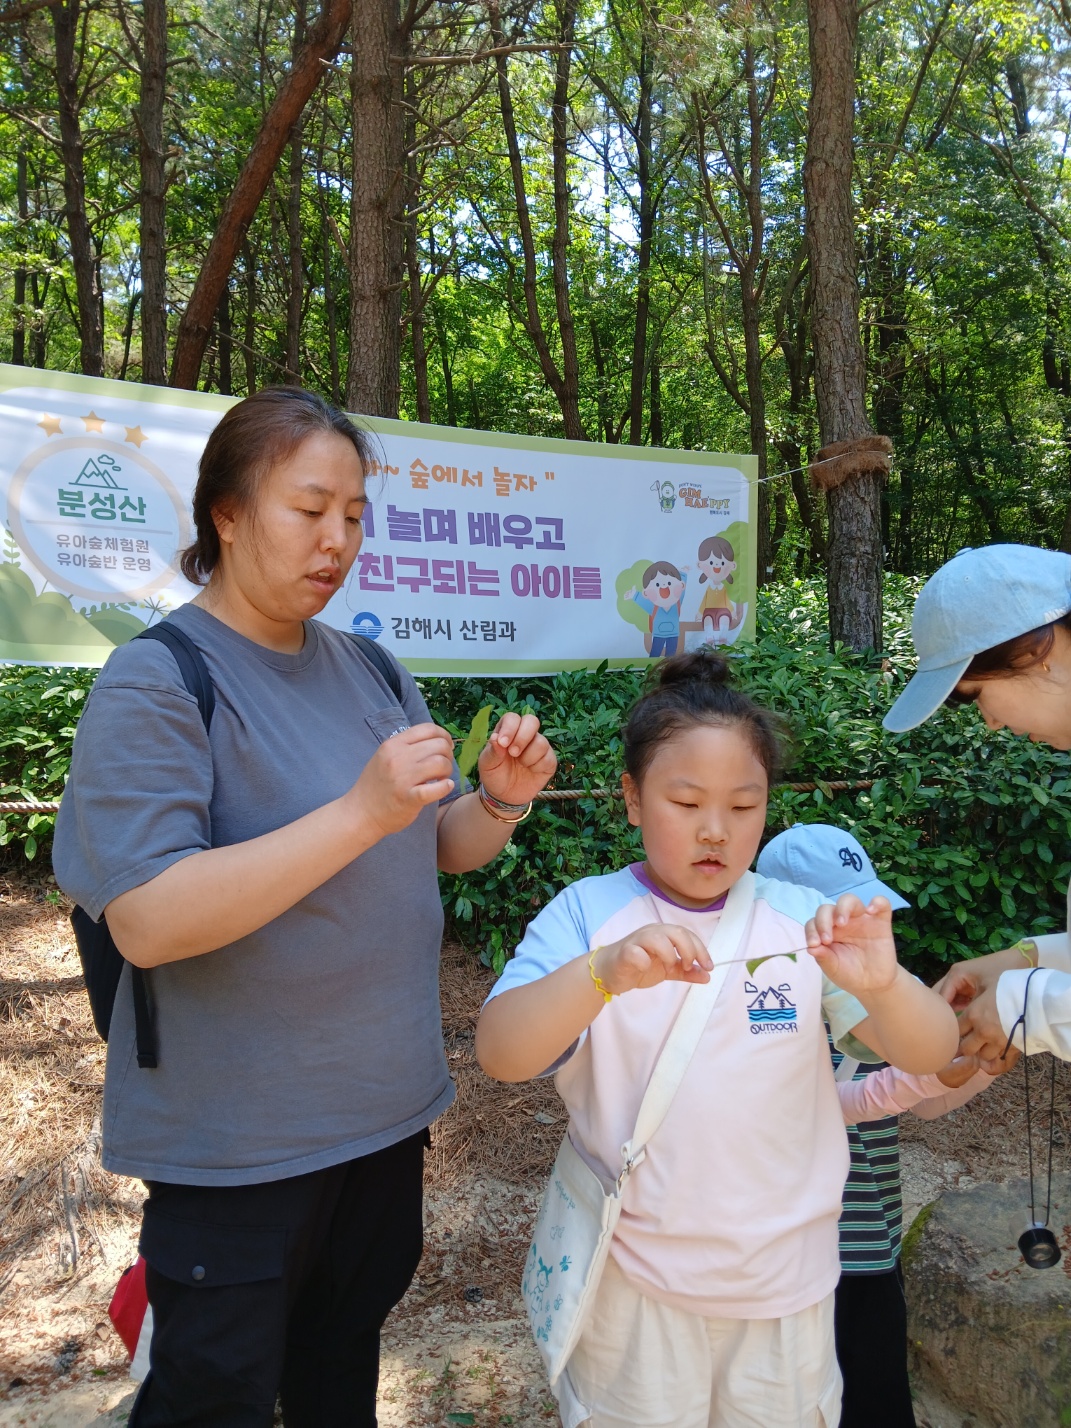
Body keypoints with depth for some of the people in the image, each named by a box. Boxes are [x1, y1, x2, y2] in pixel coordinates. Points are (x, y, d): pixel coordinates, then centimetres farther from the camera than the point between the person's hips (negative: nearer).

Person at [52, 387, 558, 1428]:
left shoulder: (366, 669, 4)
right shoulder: (155, 683, -16)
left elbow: (435, 852, 10)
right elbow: (146, 921, -25)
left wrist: (499, 799, -12)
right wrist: (363, 811, -31)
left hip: (383, 1103, 6)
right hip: (235, 1137, -6)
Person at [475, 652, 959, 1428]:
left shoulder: (803, 921, -6)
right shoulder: (587, 914, -11)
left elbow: (933, 1055, -10)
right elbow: (500, 1055, -23)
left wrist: (883, 984, -33)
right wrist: (604, 972, -41)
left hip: (786, 1276, 2)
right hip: (635, 1277, -2)